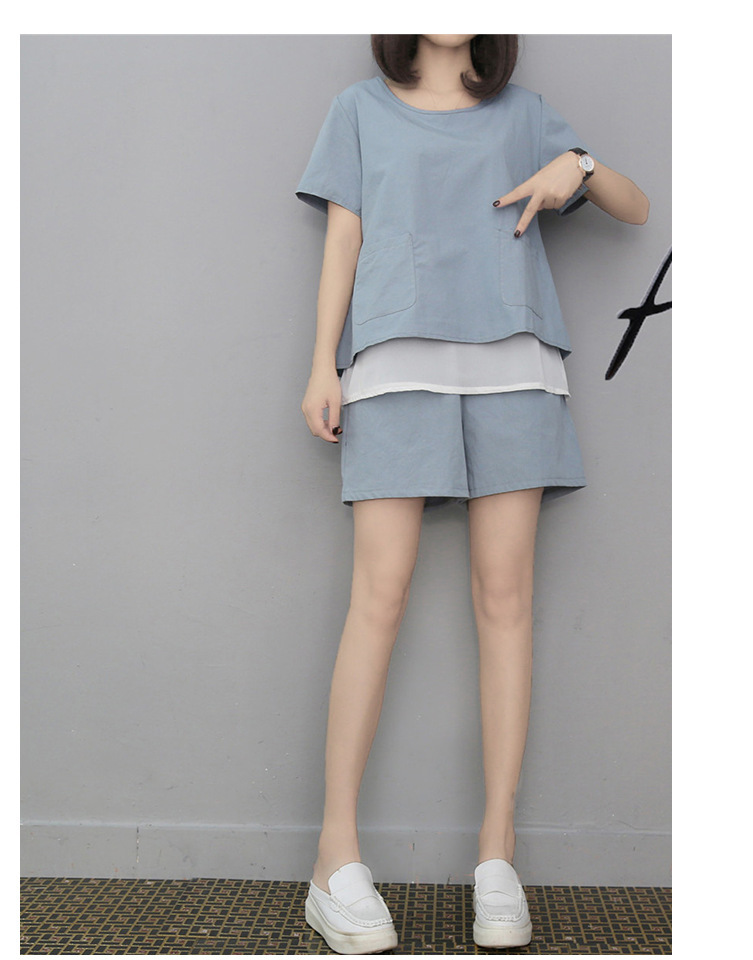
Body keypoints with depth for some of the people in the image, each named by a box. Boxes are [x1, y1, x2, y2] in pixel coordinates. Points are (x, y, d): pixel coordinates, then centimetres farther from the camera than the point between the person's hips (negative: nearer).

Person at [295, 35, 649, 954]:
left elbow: (636, 209, 18)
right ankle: (337, 855, -6)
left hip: (510, 362, 2)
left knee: (504, 594, -5)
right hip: (396, 360, -1)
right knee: (380, 595, -11)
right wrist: (323, 363, 0)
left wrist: (576, 166, -3)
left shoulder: (522, 114, 19)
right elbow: (342, 241, 12)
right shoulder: (361, 109, 19)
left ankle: (497, 851, 1)